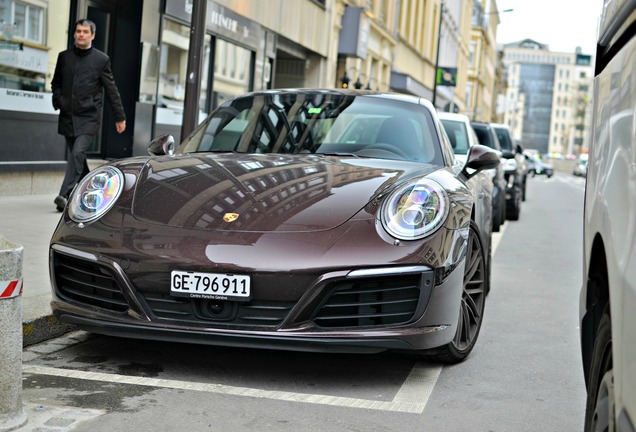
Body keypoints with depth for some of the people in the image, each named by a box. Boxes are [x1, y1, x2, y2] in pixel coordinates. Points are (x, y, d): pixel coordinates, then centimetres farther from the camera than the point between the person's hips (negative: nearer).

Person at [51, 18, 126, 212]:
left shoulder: (101, 59, -1)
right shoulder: (64, 57, 9)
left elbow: (111, 90, 2)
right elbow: (56, 83, 21)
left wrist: (120, 116, 4)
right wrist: (58, 100, 1)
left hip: (88, 118, -4)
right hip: (67, 116, 5)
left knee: (77, 153, -19)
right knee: (75, 156, 12)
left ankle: (65, 195, -22)